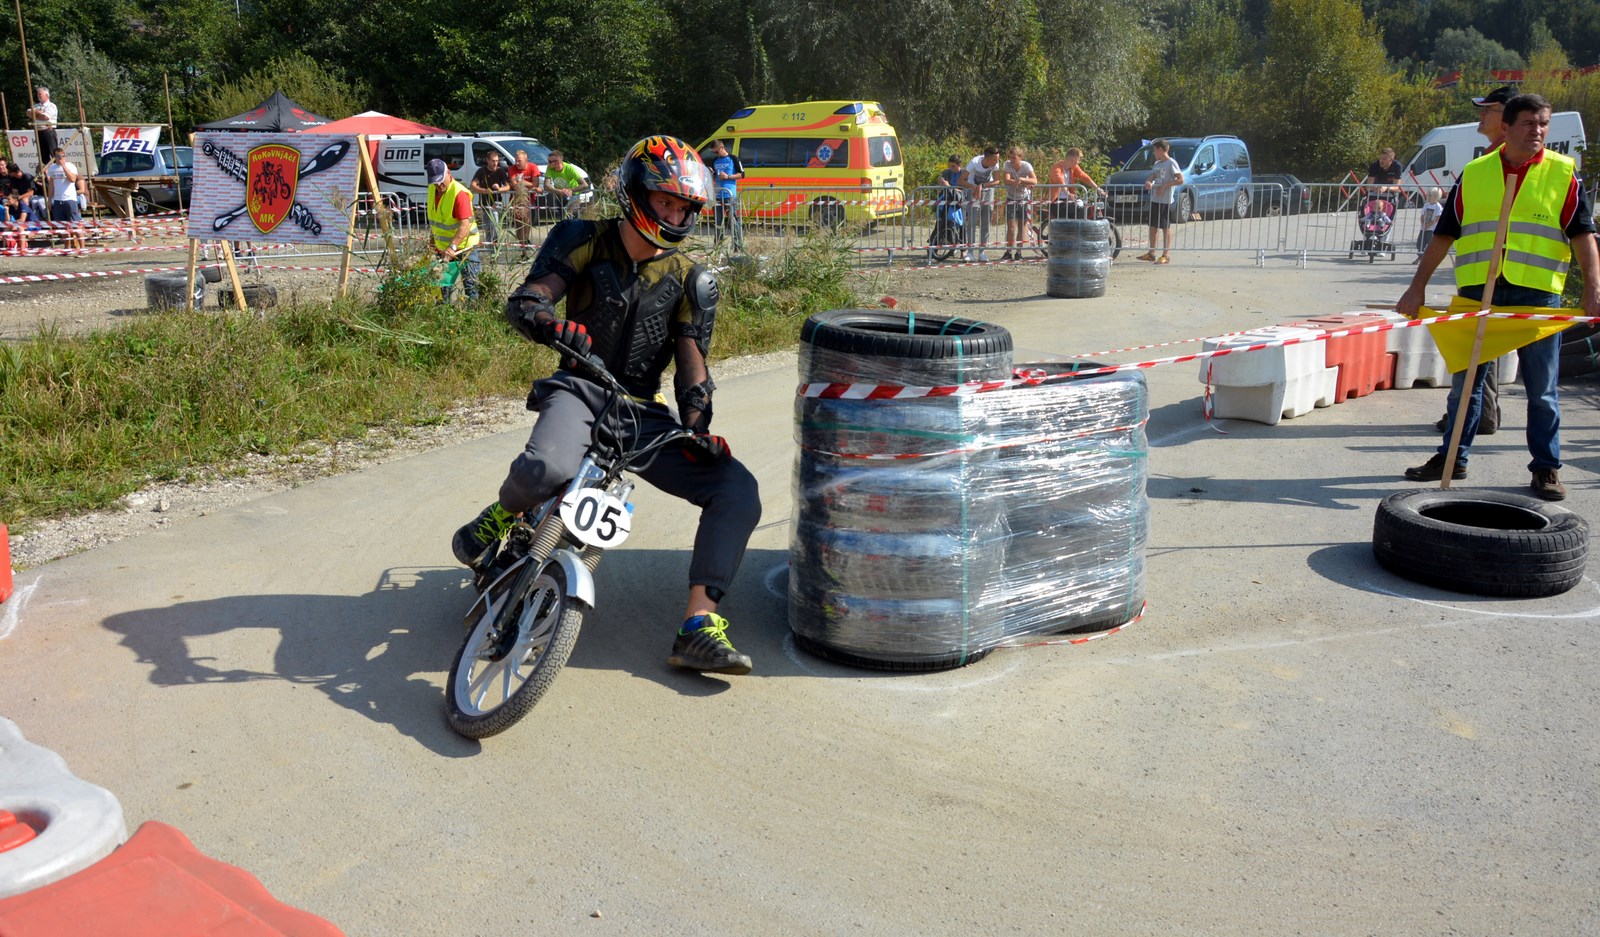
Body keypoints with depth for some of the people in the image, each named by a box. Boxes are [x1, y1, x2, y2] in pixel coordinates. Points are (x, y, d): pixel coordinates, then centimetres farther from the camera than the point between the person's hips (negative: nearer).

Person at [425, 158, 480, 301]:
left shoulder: (459, 193, -23)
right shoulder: (432, 189, 3)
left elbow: (465, 224, -32)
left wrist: (452, 247, -41)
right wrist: (434, 238, 22)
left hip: (463, 247, -8)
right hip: (443, 247, 8)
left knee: (470, 284, -5)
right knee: (443, 286, 14)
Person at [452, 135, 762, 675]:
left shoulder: (689, 280, 10)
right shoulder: (586, 242, 3)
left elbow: (692, 366, 5)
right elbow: (523, 302, -8)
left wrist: (698, 428, -13)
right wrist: (551, 324, -32)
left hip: (643, 409, 4)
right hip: (580, 391, -3)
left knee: (738, 490, -17)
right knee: (545, 469, -38)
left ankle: (698, 628, -16)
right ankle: (500, 517, 0)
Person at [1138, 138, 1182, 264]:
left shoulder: (1171, 163, -10)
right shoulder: (1157, 164, 15)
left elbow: (1180, 180, -16)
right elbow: (1151, 177, 15)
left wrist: (1164, 186, -19)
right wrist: (1148, 182, -9)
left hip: (1165, 200, -8)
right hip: (1154, 199, 8)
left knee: (1165, 227, -4)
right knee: (1153, 226, 12)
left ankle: (1166, 255, -1)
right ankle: (1151, 253, 21)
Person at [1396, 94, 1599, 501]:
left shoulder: (1563, 174, 4)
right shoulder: (1473, 174, 7)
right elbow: (1443, 236, 9)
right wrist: (1417, 287, 4)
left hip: (1538, 293, -1)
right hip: (1476, 292, 2)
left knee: (1542, 389, 5)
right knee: (1465, 381, 9)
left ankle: (1546, 468, 15)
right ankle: (1453, 458, 21)